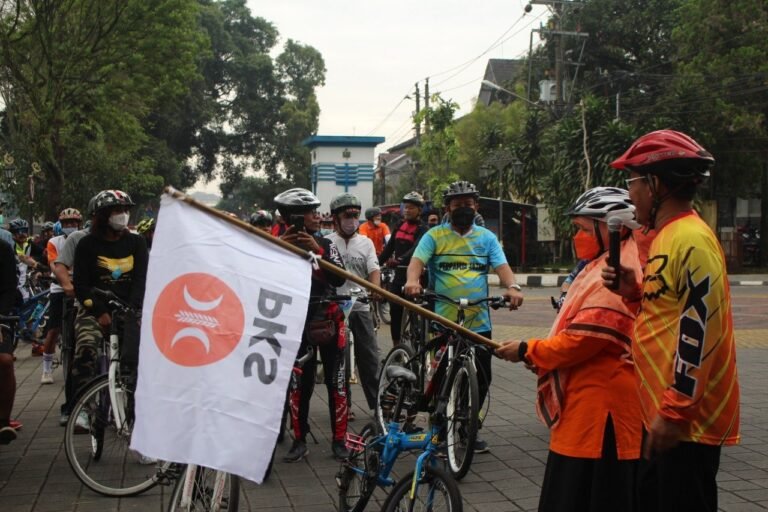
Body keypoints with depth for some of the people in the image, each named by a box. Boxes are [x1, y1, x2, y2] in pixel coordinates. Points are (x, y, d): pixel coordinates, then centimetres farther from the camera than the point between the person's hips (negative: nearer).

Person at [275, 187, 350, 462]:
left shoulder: (325, 244, 1)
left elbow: (339, 278, -12)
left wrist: (317, 251, -23)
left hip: (328, 317, 1)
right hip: (297, 318, -1)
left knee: (336, 380, 2)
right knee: (299, 382, 3)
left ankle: (339, 439, 11)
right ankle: (300, 440, 14)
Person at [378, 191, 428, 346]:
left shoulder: (422, 230, -8)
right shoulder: (400, 226, 12)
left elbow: (416, 249, -25)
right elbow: (389, 247, 11)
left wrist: (400, 260, -41)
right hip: (399, 275, 6)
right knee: (395, 311, 4)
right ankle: (396, 347, 13)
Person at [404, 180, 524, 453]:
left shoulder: (486, 238, 11)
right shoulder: (435, 236, 4)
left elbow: (501, 266, -2)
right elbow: (417, 260, -9)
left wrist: (512, 287, -23)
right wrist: (413, 280, -32)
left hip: (479, 323, 3)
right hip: (443, 322, -2)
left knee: (481, 380, 6)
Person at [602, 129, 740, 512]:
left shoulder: (691, 240, -18)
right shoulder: (669, 236, 13)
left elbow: (699, 333, -22)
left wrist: (675, 411, -22)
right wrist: (633, 291, 3)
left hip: (685, 418, -10)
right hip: (663, 410, 10)